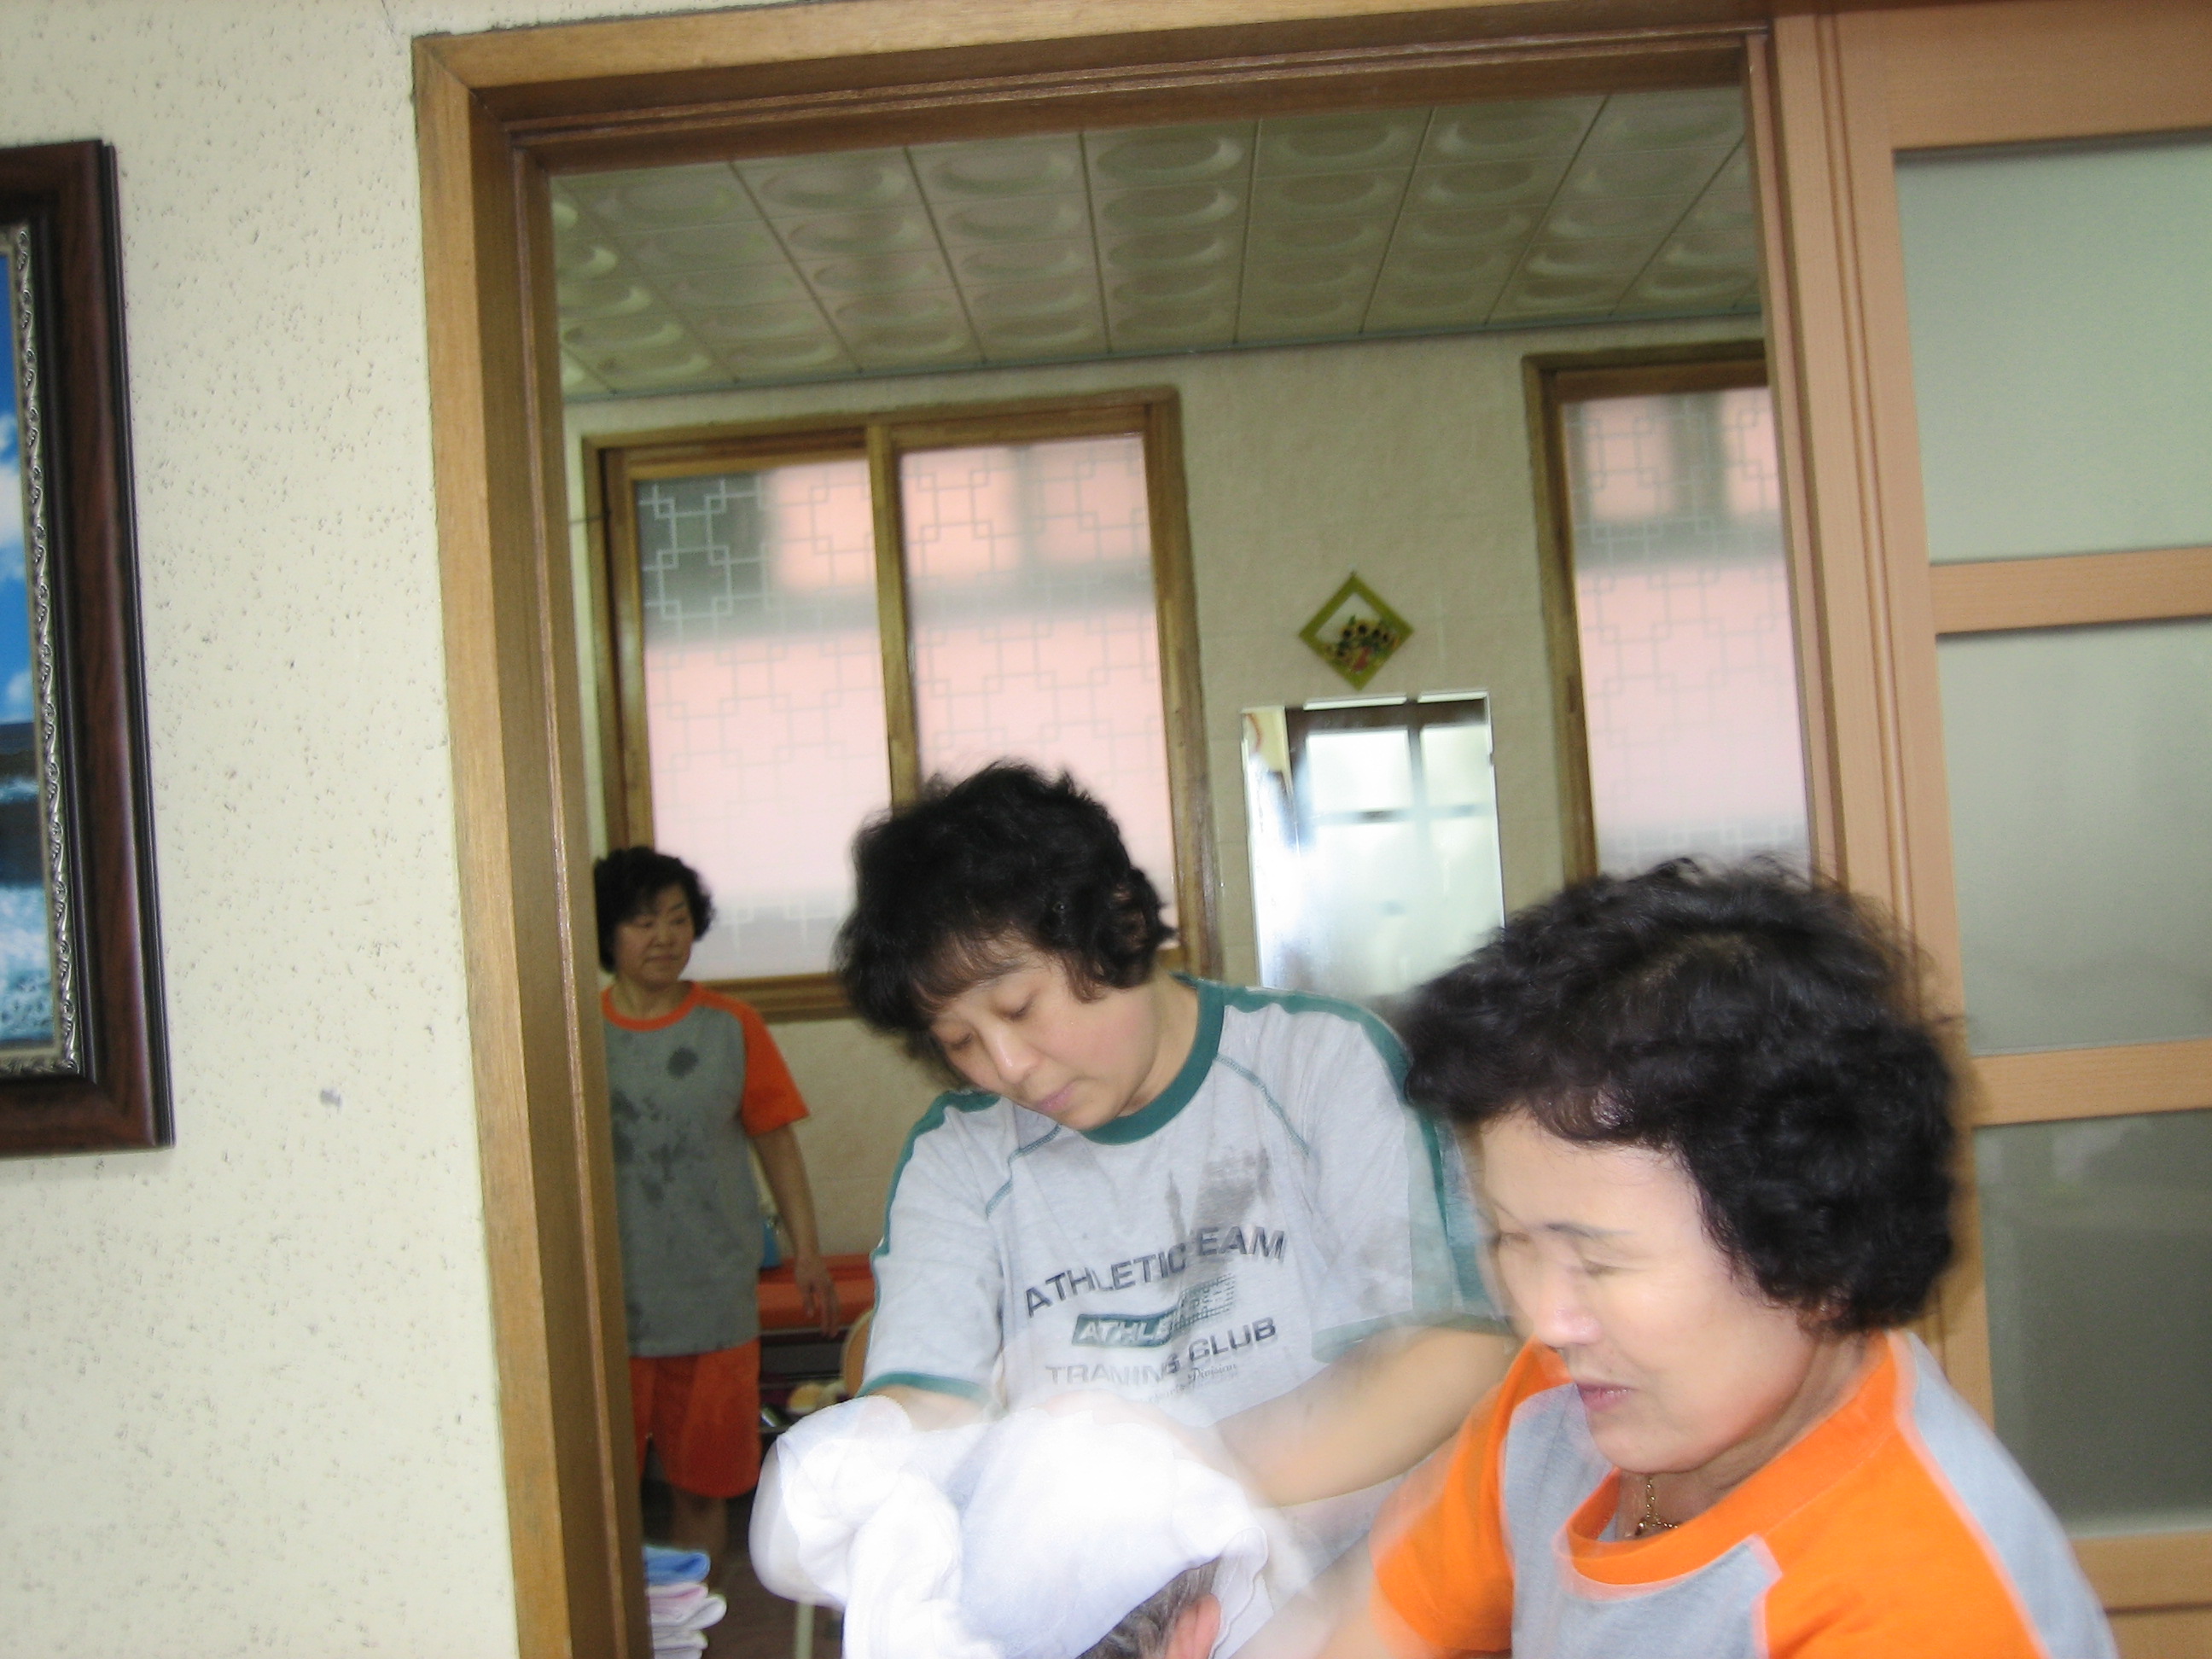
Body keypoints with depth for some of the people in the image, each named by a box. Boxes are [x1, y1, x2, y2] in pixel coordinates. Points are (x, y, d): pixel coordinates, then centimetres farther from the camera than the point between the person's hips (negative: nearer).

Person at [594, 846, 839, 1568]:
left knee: (703, 1480, 9)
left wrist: (807, 1252, 3)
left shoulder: (732, 1027, 3)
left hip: (714, 1294, 1)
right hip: (609, 1297, -1)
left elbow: (775, 1141, 7)